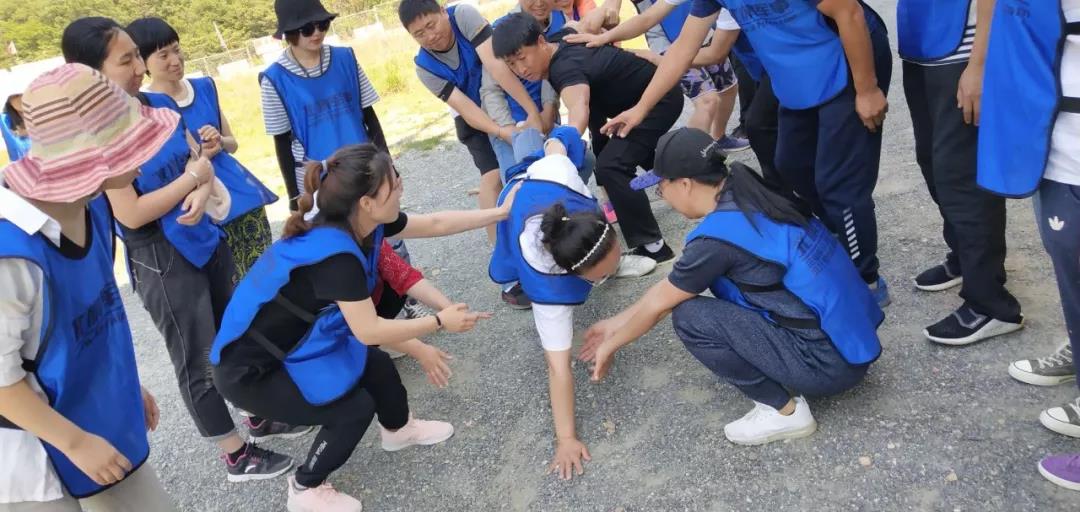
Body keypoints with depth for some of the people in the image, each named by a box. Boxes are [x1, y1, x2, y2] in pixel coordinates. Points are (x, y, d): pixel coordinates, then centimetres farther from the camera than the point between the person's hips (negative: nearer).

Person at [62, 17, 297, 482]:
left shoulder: (160, 103, 0)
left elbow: (198, 160, 7)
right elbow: (132, 214, -23)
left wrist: (204, 191, -16)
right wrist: (193, 177, -15)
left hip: (206, 240, 7)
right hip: (161, 262, -7)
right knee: (199, 362, 7)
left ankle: (260, 418, 40)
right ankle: (236, 457, 23)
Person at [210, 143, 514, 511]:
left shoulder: (361, 223, -7)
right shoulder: (334, 252, -34)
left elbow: (435, 224, 3)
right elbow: (368, 331, -28)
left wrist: (501, 212, 6)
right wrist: (440, 322, -17)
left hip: (293, 341, 8)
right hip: (249, 370, -8)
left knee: (376, 364, 9)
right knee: (355, 407, -5)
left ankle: (398, 429, 39)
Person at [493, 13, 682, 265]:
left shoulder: (566, 67, -36)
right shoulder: (561, 39, -8)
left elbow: (579, 113, -57)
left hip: (660, 99, -10)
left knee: (609, 166, -24)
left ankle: (651, 247, -14)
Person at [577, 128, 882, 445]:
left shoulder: (718, 236, -20)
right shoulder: (744, 200, 6)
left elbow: (658, 306, -4)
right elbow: (669, 287, 14)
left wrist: (611, 345, 13)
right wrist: (616, 323, 21)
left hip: (833, 361, -9)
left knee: (689, 316, -12)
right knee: (718, 276, 15)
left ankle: (785, 411, 0)